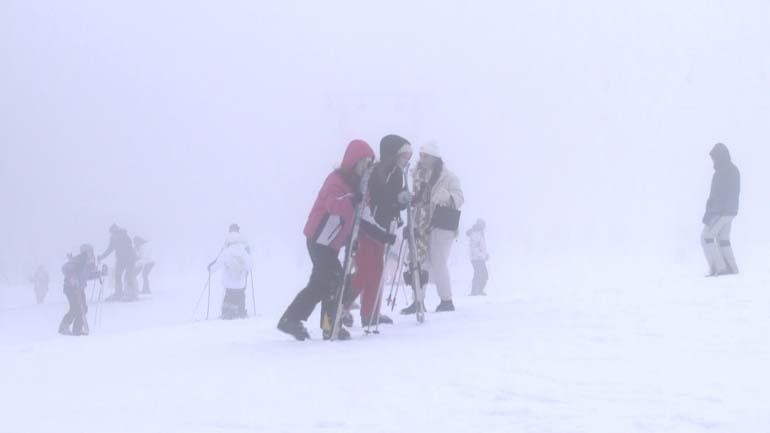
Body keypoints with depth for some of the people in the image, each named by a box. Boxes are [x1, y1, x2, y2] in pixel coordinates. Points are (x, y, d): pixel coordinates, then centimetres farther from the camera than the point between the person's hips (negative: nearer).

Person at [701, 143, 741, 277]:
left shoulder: (721, 172, -17)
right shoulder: (734, 170, 13)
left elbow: (716, 195, -21)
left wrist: (708, 213, -19)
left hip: (720, 211, -9)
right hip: (731, 211, 9)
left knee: (706, 237, -3)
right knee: (723, 238, 15)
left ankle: (718, 266, -7)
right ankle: (731, 267, 12)